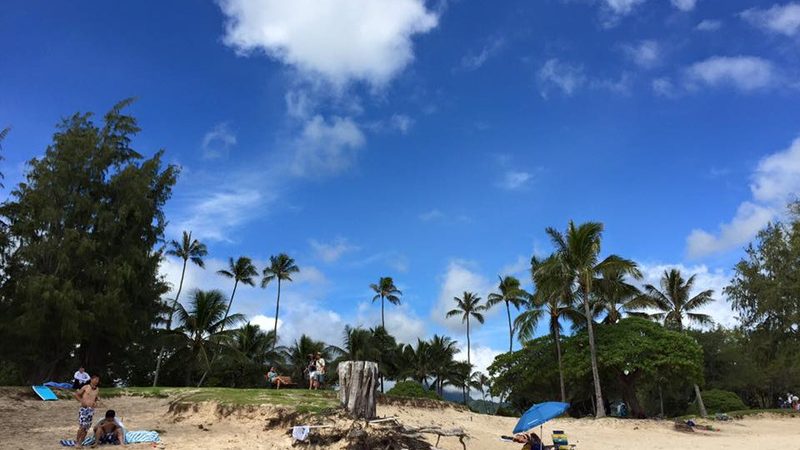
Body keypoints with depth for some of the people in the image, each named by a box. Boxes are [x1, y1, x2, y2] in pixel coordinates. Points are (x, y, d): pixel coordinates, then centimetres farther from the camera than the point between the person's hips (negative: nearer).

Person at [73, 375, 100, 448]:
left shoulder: (97, 390, 11)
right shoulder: (85, 387, -1)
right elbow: (76, 394, 5)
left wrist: (95, 403, 3)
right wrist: (81, 401, -7)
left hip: (91, 410, 4)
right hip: (84, 409, -4)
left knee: (87, 427, 4)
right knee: (82, 425, -13)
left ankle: (80, 442, 14)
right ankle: (77, 440, 4)